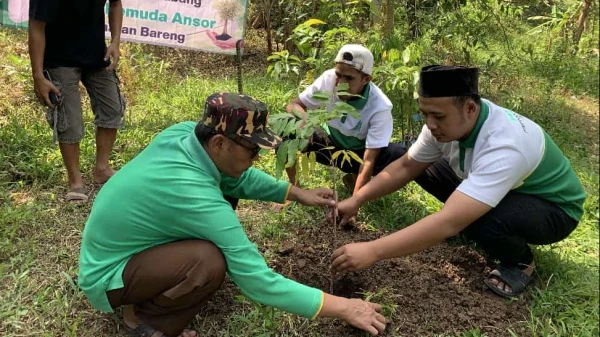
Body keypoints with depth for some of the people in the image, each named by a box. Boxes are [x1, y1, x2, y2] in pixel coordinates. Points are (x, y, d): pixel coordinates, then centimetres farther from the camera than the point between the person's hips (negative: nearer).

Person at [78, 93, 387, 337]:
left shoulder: (184, 133, -15)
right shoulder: (197, 198, -36)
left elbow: (238, 178, 4)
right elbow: (258, 281, -33)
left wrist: (297, 193, -3)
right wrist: (342, 308, -26)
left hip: (116, 241, 8)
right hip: (107, 276, -8)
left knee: (228, 192, 4)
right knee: (211, 261, -35)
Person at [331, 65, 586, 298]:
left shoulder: (504, 148, -42)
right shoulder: (448, 121, -19)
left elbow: (450, 222, -48)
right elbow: (406, 167, -6)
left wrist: (372, 251, -49)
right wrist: (357, 200, -16)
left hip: (554, 208, -7)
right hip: (507, 190, 7)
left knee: (476, 219, -38)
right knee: (424, 170, -6)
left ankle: (520, 261, -2)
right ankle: (491, 236, 10)